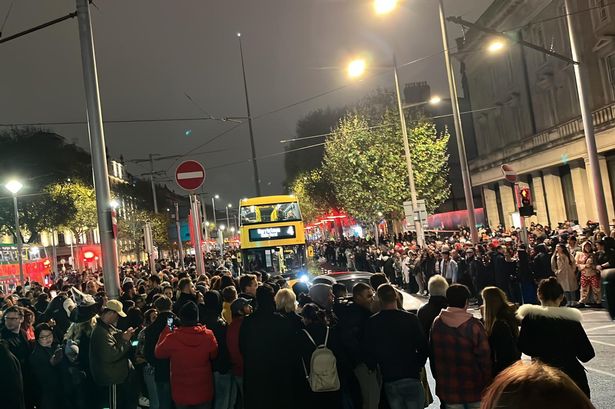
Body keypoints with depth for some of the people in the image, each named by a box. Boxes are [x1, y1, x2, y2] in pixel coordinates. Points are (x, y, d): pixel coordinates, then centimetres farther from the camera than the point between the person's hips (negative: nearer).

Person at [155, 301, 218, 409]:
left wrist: (166, 330, 5)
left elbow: (158, 353, 0)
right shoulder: (208, 335, -18)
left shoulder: (172, 338, -21)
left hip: (181, 393, 0)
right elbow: (214, 355, 1)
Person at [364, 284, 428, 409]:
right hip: (411, 377, -2)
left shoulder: (372, 322, -3)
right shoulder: (411, 319, -7)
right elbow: (424, 348, -5)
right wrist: (418, 366, 10)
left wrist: (373, 368, 18)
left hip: (389, 381, 2)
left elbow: (368, 351, 2)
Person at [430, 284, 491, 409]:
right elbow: (485, 357, -14)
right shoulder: (474, 325, -18)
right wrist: (487, 384, -1)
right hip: (475, 389, -3)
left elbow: (433, 356, 4)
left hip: (448, 390, 3)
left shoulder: (437, 324, -5)